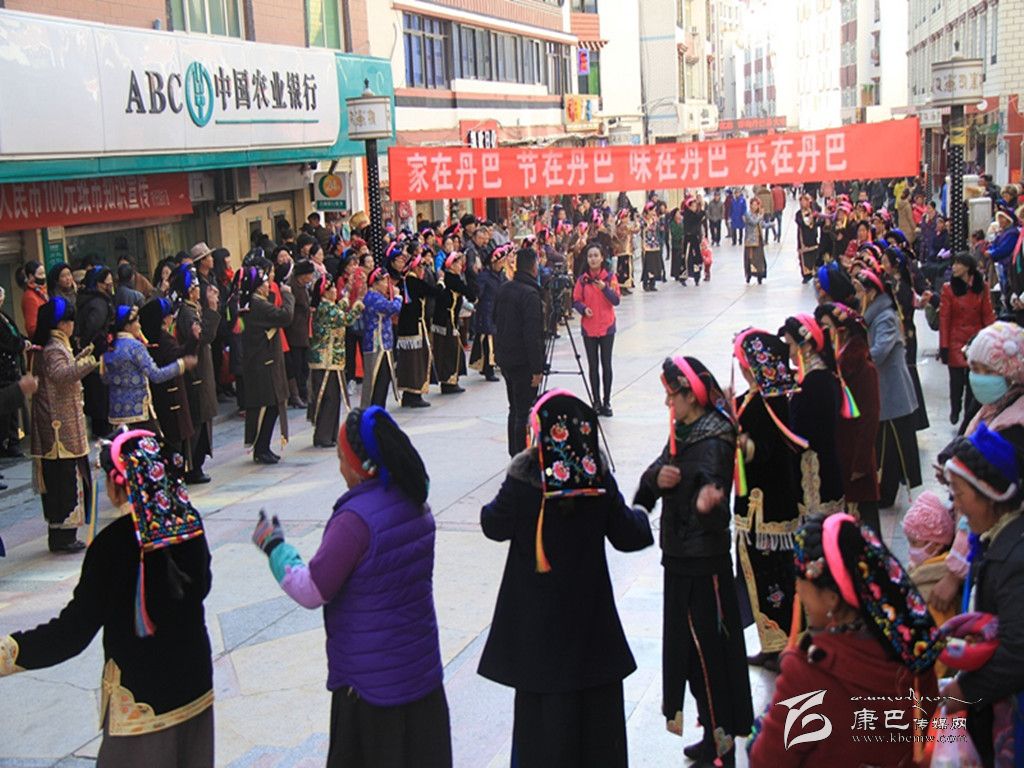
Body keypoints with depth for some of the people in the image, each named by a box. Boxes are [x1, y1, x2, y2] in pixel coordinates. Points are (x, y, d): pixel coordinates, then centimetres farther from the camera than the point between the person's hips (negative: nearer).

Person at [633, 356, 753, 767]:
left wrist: (708, 502, -54)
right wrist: (658, 477, -16)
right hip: (680, 556, 10)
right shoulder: (682, 432, 8)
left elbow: (712, 494, -32)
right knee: (687, 644, 16)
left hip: (703, 561, -10)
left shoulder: (712, 442, -19)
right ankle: (716, 734, 28)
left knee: (706, 645, -2)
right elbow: (650, 478, 6)